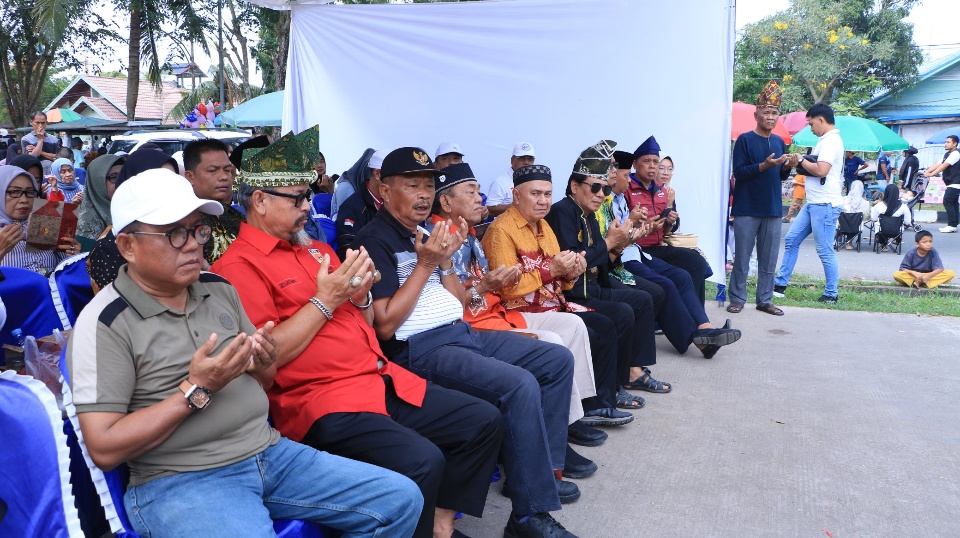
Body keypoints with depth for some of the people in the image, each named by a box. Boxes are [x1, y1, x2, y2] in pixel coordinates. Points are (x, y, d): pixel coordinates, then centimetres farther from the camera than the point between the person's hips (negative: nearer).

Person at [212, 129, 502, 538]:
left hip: (383, 378, 9)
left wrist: (359, 293, 3)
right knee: (421, 462, -29)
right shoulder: (238, 266, -6)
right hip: (319, 399, -8)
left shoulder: (315, 249, 18)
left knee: (483, 421, 3)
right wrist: (324, 300, -13)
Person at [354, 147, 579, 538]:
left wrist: (445, 260, -2)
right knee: (520, 384, -28)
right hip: (420, 349, -9)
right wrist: (425, 264, -15)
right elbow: (384, 326, -18)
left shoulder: (427, 233, 15)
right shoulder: (375, 240, -10)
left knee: (558, 360, 6)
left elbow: (460, 303, 15)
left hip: (462, 333, 9)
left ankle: (541, 470, 12)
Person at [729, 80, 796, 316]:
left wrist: (788, 166, -3)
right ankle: (737, 298, 9)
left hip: (773, 209, 5)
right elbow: (739, 172, -13)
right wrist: (765, 165, -23)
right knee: (741, 258, -1)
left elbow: (781, 177, 17)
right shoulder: (745, 140, -4)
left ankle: (765, 300, 16)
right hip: (747, 210, -5)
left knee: (768, 260, 8)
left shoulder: (779, 142, 13)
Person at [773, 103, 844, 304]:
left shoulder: (831, 141, -14)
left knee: (825, 250, -3)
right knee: (791, 240, 11)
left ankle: (831, 294, 7)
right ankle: (780, 284, 16)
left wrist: (802, 160, -9)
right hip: (813, 202, 10)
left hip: (825, 204, -10)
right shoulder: (825, 140, 17)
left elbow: (821, 170, -25)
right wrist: (802, 163, 4)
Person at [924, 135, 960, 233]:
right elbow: (938, 165, 10)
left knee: (947, 202, -14)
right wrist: (926, 171, -4)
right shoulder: (947, 154, 17)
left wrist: (931, 174, -26)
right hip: (951, 183, 10)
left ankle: (952, 225, -13)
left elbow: (944, 166, -21)